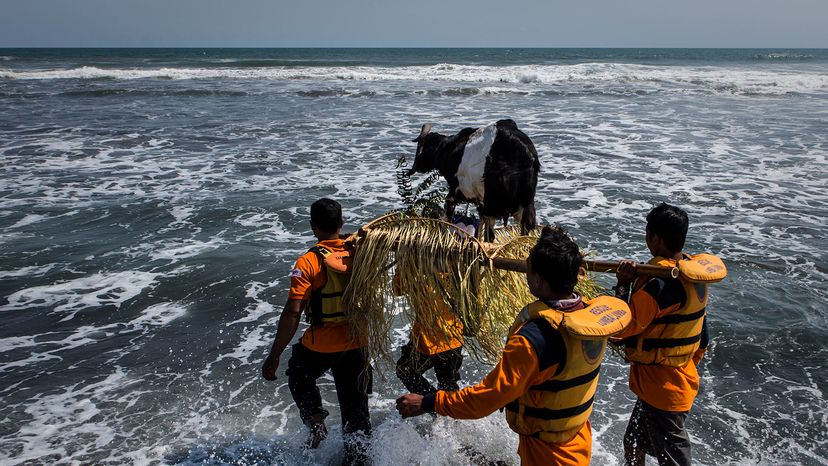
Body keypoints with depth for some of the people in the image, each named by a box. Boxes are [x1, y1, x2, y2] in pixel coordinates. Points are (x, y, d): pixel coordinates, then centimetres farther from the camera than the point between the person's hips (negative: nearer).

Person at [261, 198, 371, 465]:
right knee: (354, 402, 19)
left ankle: (316, 422, 19)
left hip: (320, 345, -3)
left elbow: (292, 314, -23)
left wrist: (274, 357, -16)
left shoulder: (308, 263, -21)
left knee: (298, 377, 30)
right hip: (356, 343, 4)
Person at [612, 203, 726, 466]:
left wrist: (623, 285, -19)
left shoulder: (659, 285, -28)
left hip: (661, 387, -9)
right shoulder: (695, 277, 2)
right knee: (633, 444, 23)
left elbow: (621, 329, -25)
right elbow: (702, 334, 12)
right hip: (683, 378, 9)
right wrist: (690, 364, 24)